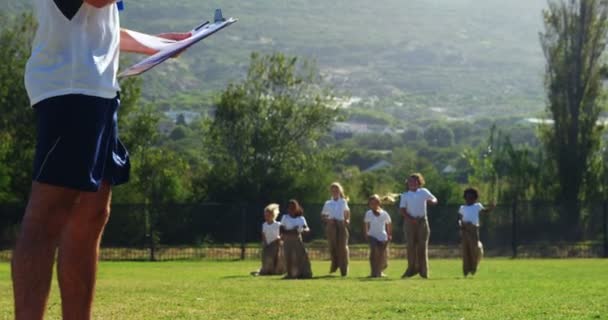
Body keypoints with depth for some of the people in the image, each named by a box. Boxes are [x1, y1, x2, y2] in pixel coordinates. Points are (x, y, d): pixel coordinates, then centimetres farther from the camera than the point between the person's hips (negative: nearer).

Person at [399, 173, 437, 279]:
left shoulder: (424, 192, 9)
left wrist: (431, 201, -13)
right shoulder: (405, 195, 8)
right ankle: (412, 269, 0)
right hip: (410, 221, 0)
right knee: (411, 245, -5)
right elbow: (402, 209, 0)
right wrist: (410, 219, -16)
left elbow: (434, 200, 13)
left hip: (422, 221, 0)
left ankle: (423, 271, 1)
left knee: (422, 245, -2)